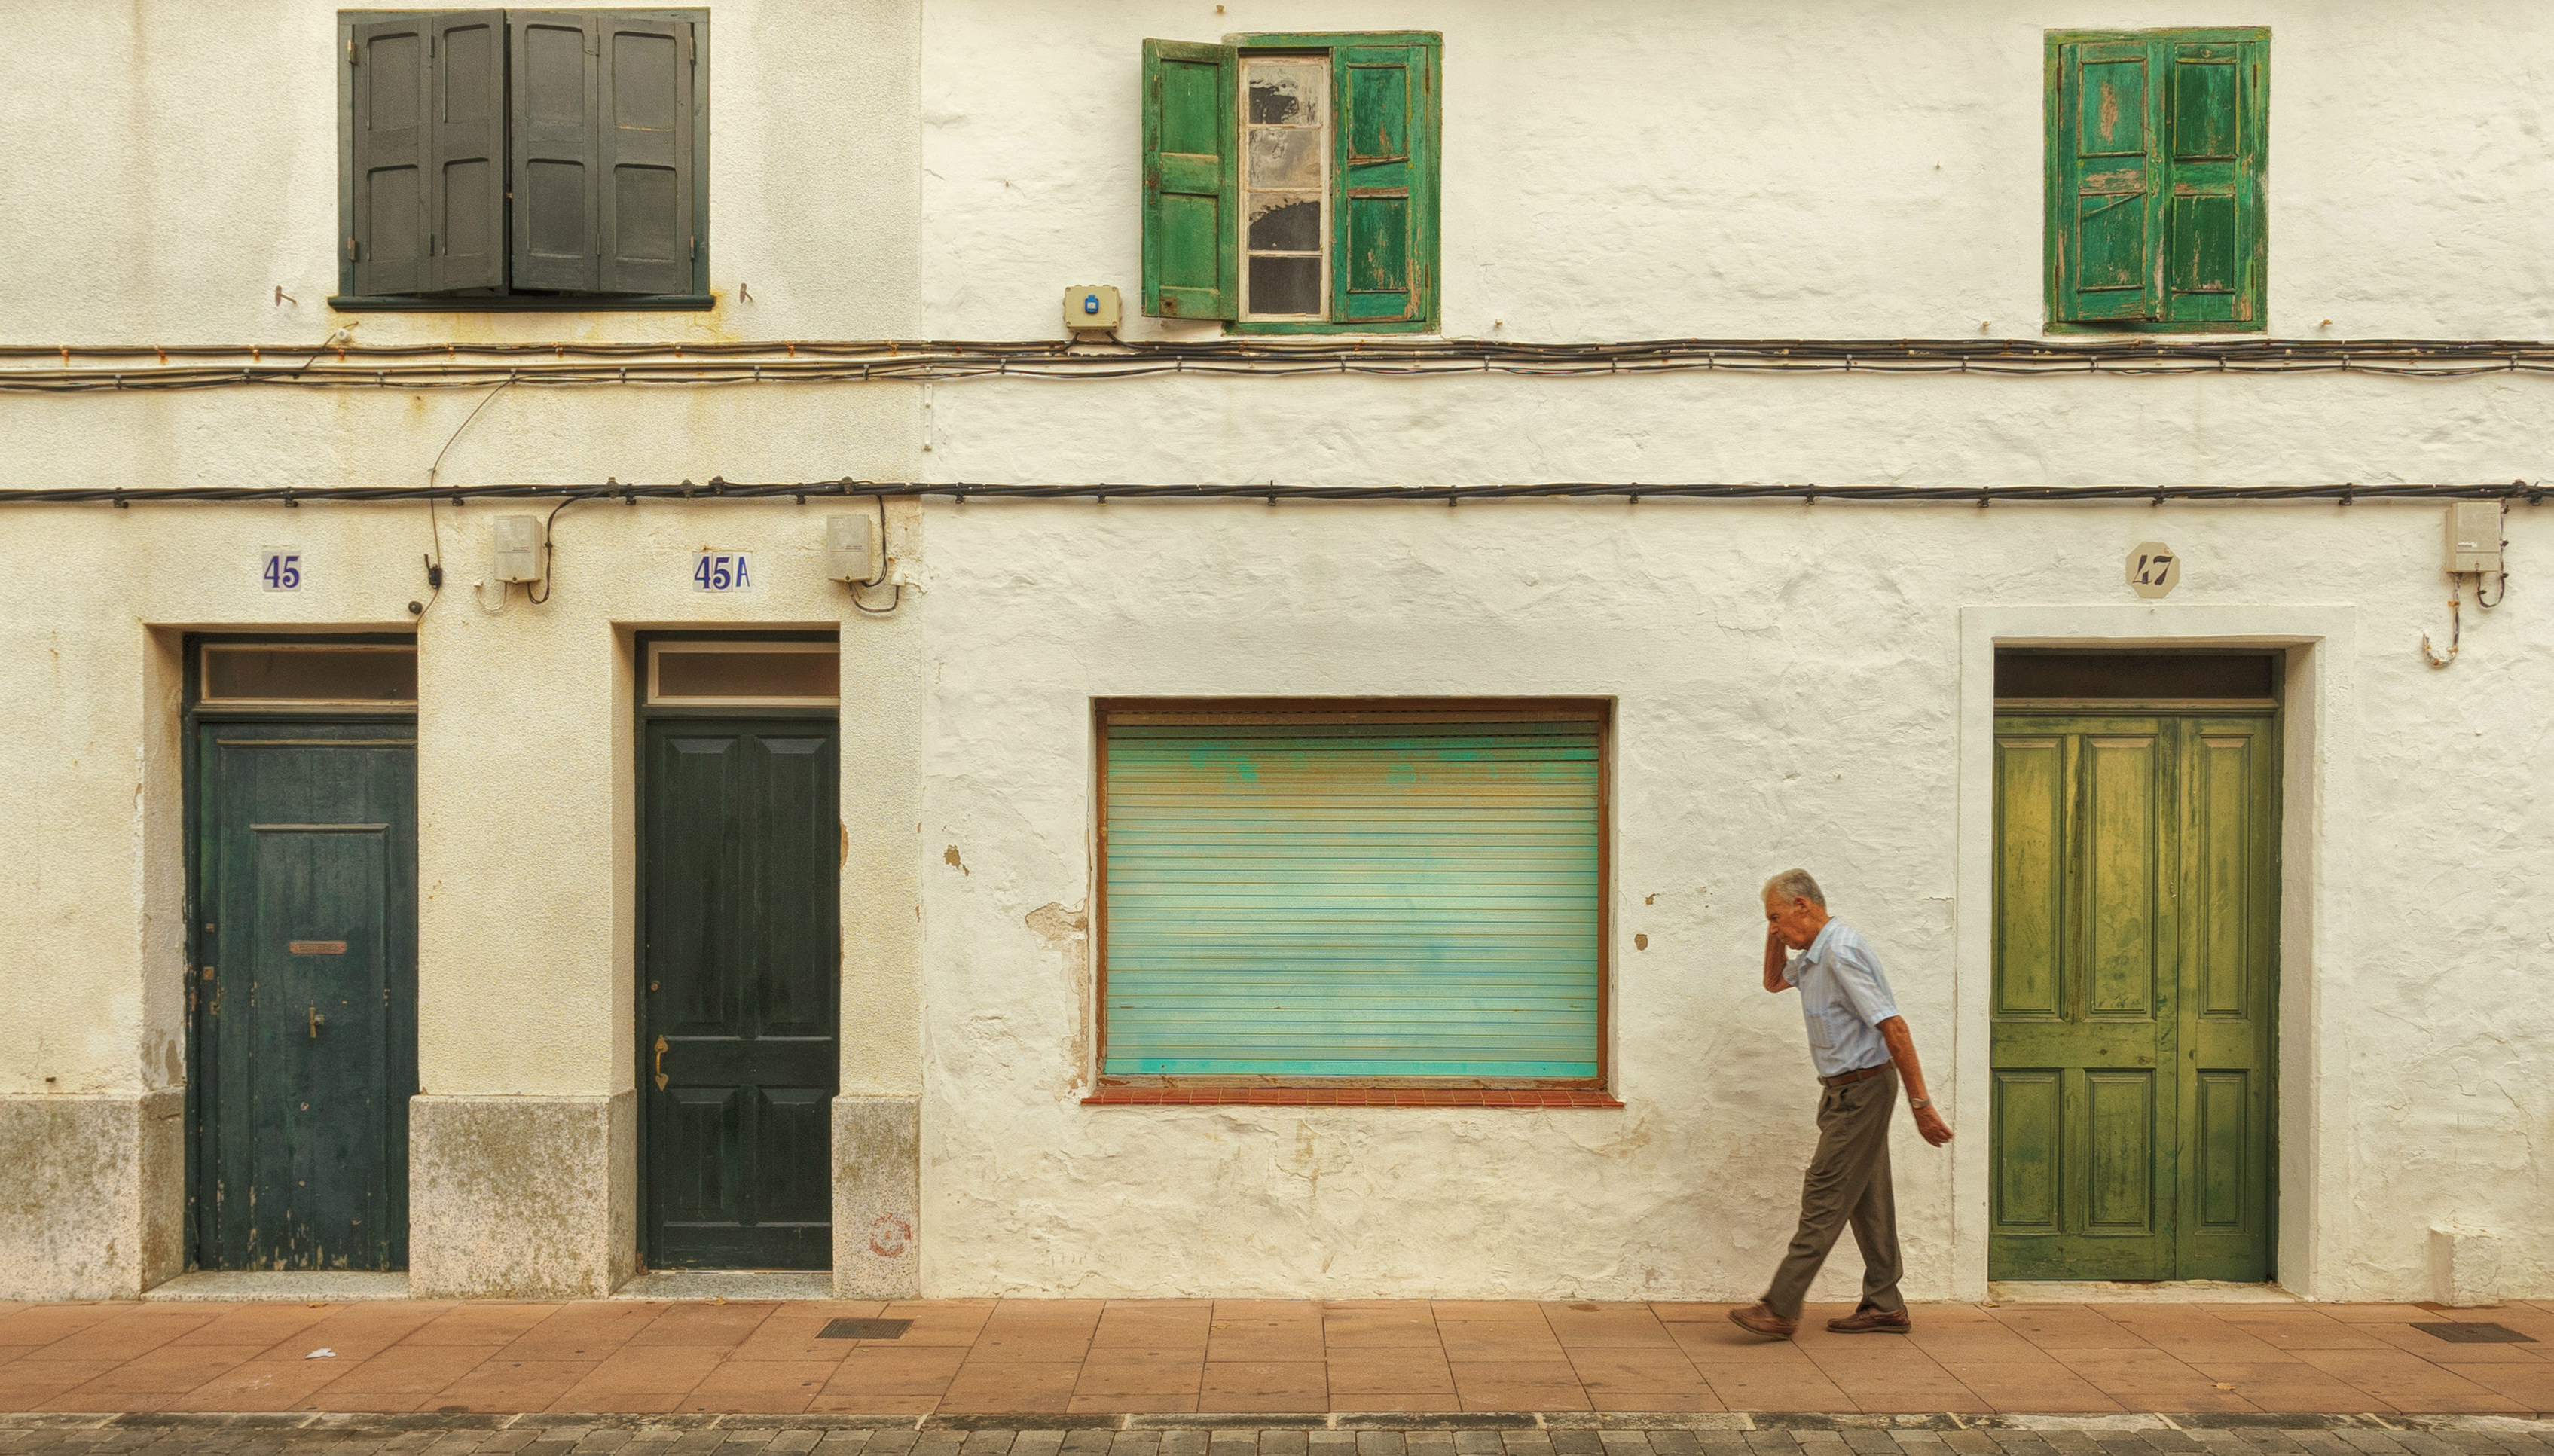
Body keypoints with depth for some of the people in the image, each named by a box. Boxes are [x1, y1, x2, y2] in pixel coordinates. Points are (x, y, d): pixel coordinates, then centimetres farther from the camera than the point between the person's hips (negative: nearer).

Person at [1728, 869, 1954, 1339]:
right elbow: (1773, 981, 31)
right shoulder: (1814, 955, 12)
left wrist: (1920, 1104, -25)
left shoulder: (1841, 953, -20)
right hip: (1849, 1089, 10)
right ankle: (1883, 1306, 19)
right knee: (1867, 1199, 13)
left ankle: (1781, 1308, -6)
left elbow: (1894, 1027, -24)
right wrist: (1775, 935, 12)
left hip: (1861, 1089, -10)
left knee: (1824, 1198, -8)